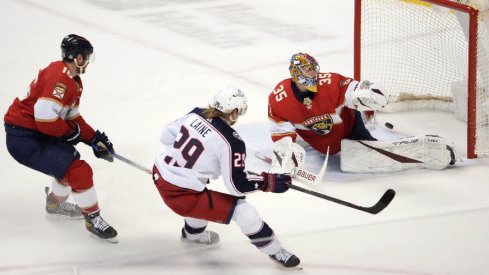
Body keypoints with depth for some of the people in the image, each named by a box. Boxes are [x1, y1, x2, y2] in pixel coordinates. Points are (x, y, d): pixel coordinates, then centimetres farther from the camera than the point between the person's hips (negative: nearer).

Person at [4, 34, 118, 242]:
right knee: (79, 171, -13)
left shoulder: (73, 81, 12)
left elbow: (74, 117, 20)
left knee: (71, 163, 27)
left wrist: (95, 139, 11)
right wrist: (71, 131, -12)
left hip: (38, 134, 11)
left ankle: (55, 204, 49)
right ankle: (93, 219, 2)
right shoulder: (60, 77, -23)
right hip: (24, 139, -11)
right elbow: (44, 117, -28)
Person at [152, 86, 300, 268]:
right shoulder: (231, 142, -18)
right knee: (243, 211, -4)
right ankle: (274, 251, 11)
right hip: (181, 195, -8)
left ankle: (194, 233, 56)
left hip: (160, 174, 8)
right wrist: (268, 182, -6)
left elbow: (166, 136, 14)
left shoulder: (195, 115, 0)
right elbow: (237, 185, -16)